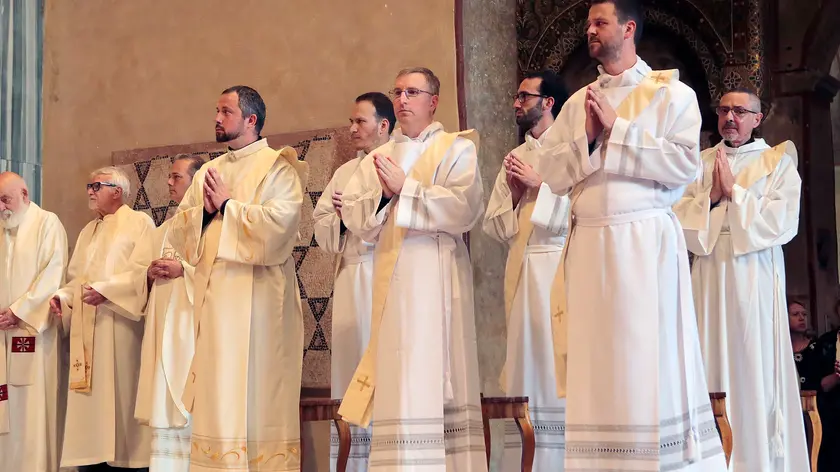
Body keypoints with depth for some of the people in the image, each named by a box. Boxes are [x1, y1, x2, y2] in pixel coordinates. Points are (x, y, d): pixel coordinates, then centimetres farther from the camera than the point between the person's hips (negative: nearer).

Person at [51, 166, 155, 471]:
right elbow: (77, 277, 23)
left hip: (119, 329, -7)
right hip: (86, 328, 7)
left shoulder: (139, 223, 0)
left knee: (120, 396, -6)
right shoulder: (88, 231, 23)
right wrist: (62, 296, 3)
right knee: (90, 399, 3)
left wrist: (105, 289, -18)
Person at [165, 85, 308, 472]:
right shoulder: (208, 172, 19)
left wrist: (227, 204, -7)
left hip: (256, 295, -6)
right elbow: (178, 233, 15)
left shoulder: (277, 166, -1)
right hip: (213, 295, 6)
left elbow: (280, 223, -17)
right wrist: (204, 209, -4)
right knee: (215, 393, 5)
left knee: (256, 391, -5)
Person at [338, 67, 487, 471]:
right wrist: (382, 195, -9)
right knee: (398, 380, 0)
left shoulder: (457, 148, 6)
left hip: (437, 276, -3)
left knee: (435, 375, -5)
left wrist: (404, 188, -9)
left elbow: (464, 207, -11)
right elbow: (353, 217, 9)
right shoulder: (377, 159, 19)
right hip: (391, 277, 4)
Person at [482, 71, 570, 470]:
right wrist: (514, 196, 0)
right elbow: (493, 226, 17)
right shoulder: (514, 159, 19)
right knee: (527, 357, 4)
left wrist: (540, 184, -10)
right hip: (522, 269, 6)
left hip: (560, 266, -6)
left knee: (560, 360, -8)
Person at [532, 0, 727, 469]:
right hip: (589, 245, 5)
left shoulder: (671, 93, 2)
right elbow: (551, 172, 9)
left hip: (645, 241, -4)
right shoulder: (577, 103, 17)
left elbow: (686, 163, -11)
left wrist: (616, 130, -9)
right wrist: (586, 137, -7)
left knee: (650, 361, -4)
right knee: (596, 364, 4)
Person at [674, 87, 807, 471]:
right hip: (709, 275, 3)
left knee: (754, 367, -3)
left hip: (754, 277, -2)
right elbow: (678, 217, 6)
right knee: (712, 364, 0)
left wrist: (734, 190, -8)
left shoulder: (777, 162, 6)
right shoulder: (700, 162, 15)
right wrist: (711, 197, -9)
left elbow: (782, 223, -7)